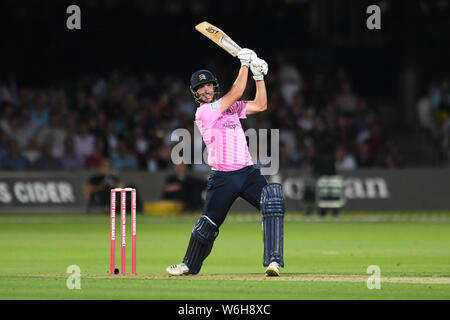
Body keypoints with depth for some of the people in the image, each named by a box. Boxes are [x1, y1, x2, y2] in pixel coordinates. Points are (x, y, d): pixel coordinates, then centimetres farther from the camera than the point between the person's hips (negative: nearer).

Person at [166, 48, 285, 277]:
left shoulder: (229, 107, 15)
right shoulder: (203, 112, -7)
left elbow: (260, 105, 13)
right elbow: (236, 93, -12)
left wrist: (259, 76, 6)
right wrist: (245, 64, -5)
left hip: (248, 172, 4)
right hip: (222, 178, -4)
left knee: (273, 202, -21)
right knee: (207, 224, 5)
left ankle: (273, 261, -24)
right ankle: (190, 265, 31)